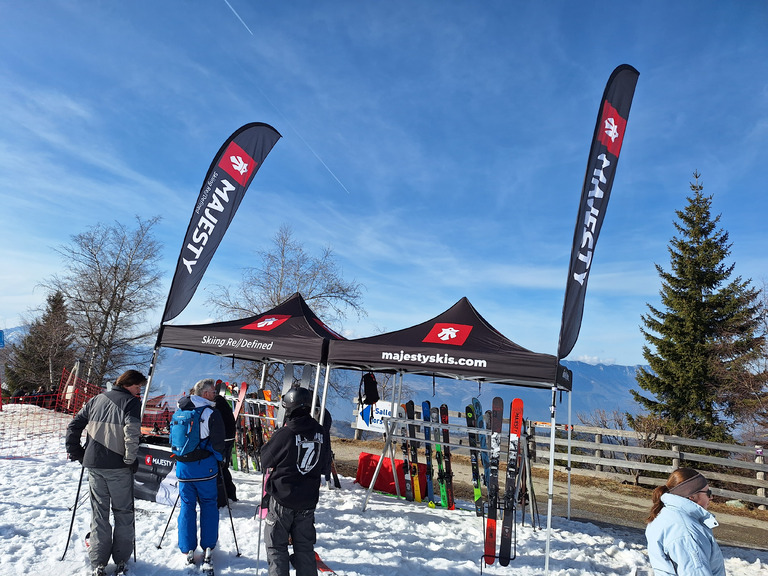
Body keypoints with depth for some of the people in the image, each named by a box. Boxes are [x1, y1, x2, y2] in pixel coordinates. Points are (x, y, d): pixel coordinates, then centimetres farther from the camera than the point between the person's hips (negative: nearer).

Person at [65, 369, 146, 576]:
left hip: (93, 464, 5)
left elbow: (73, 426, 11)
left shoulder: (95, 400, 12)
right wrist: (131, 459, -12)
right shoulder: (131, 402, -7)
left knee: (98, 513, 14)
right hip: (118, 466, -5)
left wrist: (76, 452, 15)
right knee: (123, 513, 10)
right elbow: (132, 432, -22)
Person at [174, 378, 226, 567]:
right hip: (204, 466, -4)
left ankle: (188, 549, 16)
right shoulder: (211, 413, -14)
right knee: (208, 504, 9)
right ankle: (208, 548, 14)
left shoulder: (180, 410, 5)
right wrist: (219, 457, 7)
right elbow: (217, 442, -11)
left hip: (183, 465, 4)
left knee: (187, 505, 12)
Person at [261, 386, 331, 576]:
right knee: (305, 546, 17)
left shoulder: (284, 434, -20)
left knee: (276, 546, 11)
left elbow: (265, 460, -4)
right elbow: (325, 466, 7)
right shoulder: (322, 434, -5)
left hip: (282, 498, -4)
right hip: (309, 500, 4)